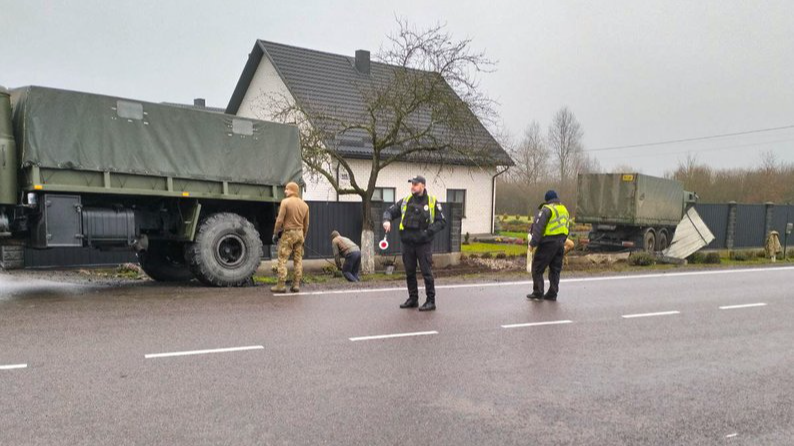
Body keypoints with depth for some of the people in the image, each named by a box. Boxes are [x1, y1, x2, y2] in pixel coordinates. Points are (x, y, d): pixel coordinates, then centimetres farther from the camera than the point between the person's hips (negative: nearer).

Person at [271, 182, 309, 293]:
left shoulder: (285, 202, -10)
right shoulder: (305, 205, 8)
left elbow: (279, 220, -13)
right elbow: (306, 224, 12)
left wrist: (275, 233, -3)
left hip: (288, 233, -6)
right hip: (299, 233, 6)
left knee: (282, 260, -1)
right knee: (298, 260, 9)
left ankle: (281, 285, -2)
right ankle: (296, 285, 9)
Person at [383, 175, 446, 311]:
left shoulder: (432, 202, -3)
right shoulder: (405, 201, 7)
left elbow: (442, 221, -3)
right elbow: (390, 211, 11)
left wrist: (428, 231, -16)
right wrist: (387, 220, -11)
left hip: (424, 244, -4)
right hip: (407, 243, 4)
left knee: (427, 273, -2)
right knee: (409, 273, 12)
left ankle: (431, 301, 7)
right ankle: (413, 299, 25)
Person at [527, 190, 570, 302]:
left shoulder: (547, 209, -8)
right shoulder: (564, 210, 17)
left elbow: (538, 227, -16)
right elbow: (566, 229, 18)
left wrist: (533, 243, -16)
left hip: (548, 243, -7)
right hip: (560, 243, 8)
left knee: (537, 268, 1)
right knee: (555, 269, 13)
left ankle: (538, 293, 0)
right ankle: (552, 294, 15)